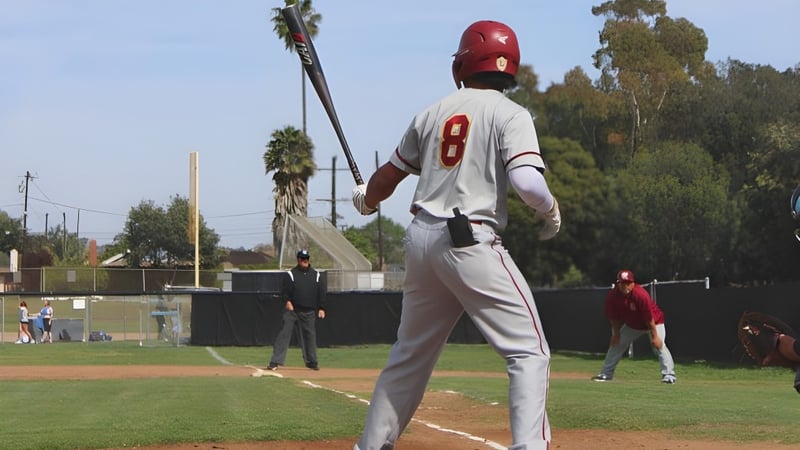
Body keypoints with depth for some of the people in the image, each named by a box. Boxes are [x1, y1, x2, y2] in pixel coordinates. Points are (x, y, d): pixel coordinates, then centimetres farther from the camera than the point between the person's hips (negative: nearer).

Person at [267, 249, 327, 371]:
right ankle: (275, 362, -11)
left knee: (310, 335, 8)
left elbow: (322, 292, 9)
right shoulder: (291, 274, 1)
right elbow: (285, 289, -8)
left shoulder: (316, 275, 9)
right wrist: (287, 301, -25)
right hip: (292, 309, -3)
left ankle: (311, 362, 22)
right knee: (284, 334, -8)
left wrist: (321, 308, 1)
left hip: (309, 311, 3)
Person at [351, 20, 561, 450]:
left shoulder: (434, 113, 11)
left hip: (421, 238, 6)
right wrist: (551, 209, 2)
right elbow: (527, 182, -20)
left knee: (411, 351, 21)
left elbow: (388, 176, 21)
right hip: (470, 242, -6)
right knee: (529, 352, -4)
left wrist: (366, 199, 42)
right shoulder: (510, 114, -5)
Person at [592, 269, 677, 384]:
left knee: (659, 345, -24)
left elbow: (649, 318, -32)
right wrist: (616, 334, -5)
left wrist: (654, 337, -29)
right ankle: (606, 373, 19)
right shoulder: (612, 296, -21)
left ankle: (669, 375, -25)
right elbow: (614, 317, -6)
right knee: (616, 344, 8)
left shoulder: (641, 295, -36)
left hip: (654, 322, -6)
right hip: (631, 325, 6)